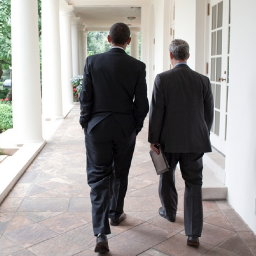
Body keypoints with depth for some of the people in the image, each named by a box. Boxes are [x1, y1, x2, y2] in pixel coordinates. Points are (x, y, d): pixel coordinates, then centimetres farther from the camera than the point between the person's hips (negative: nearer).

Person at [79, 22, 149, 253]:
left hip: (97, 128, -1)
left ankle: (101, 234, -5)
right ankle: (115, 214, 39)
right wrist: (136, 128, 9)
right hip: (125, 129, 1)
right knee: (120, 174, 20)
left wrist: (86, 124, 8)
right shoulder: (137, 66, -5)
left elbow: (85, 97, -5)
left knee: (99, 178, 3)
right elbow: (142, 103, -5)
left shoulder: (92, 61, -5)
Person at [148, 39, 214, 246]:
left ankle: (169, 211, 44)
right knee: (194, 184, 6)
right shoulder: (203, 80, 0)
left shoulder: (162, 79, -9)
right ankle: (193, 234, 3)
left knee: (167, 177, 22)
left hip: (169, 141, -1)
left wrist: (153, 140, -3)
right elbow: (209, 113, 5)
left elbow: (156, 112, -10)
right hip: (195, 141, 2)